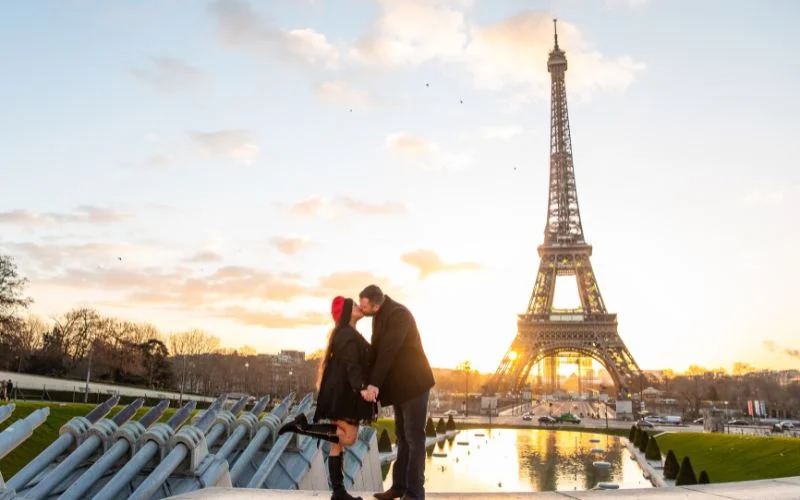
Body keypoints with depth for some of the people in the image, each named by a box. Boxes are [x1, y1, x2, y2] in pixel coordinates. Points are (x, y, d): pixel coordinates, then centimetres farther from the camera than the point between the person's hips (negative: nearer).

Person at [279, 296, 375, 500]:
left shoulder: (347, 334, 20)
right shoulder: (348, 335, -11)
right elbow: (351, 365, -25)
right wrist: (361, 388, -38)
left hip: (342, 393, 10)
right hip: (343, 393, -10)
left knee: (338, 443, 6)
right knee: (348, 437, -12)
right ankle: (302, 426, -11)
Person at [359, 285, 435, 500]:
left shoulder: (398, 314, -22)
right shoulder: (380, 315, 7)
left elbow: (389, 350, -29)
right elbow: (378, 349, 11)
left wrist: (374, 384, -32)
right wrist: (372, 382, 7)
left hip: (414, 383, -9)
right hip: (400, 385, 9)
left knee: (413, 438, -3)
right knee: (403, 437, 14)